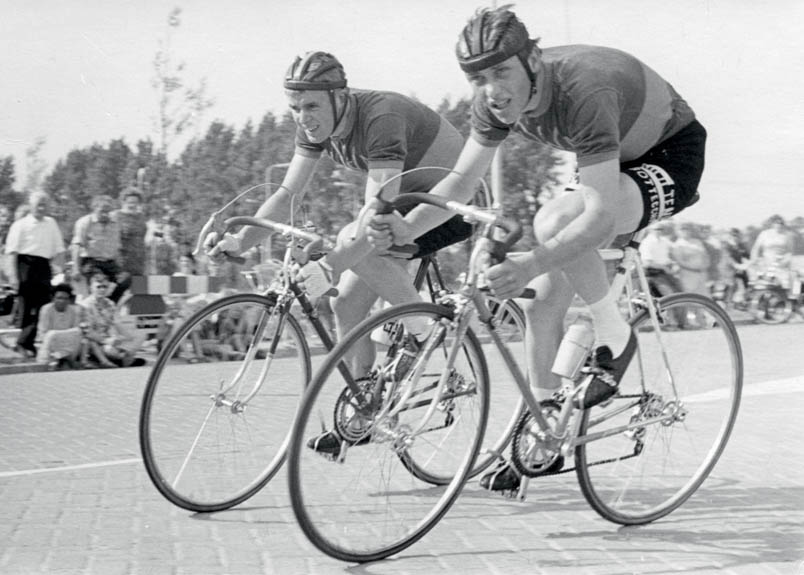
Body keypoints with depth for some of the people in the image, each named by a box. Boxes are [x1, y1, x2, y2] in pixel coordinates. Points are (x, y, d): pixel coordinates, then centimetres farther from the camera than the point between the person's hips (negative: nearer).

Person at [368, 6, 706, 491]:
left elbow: (602, 215, -42)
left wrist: (532, 264, -55)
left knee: (554, 221, -34)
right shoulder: (496, 102, -15)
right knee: (544, 300, -1)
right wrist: (407, 227, -25)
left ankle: (615, 339, -12)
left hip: (672, 159, -8)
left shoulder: (582, 91, -37)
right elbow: (461, 180, -7)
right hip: (615, 163, 8)